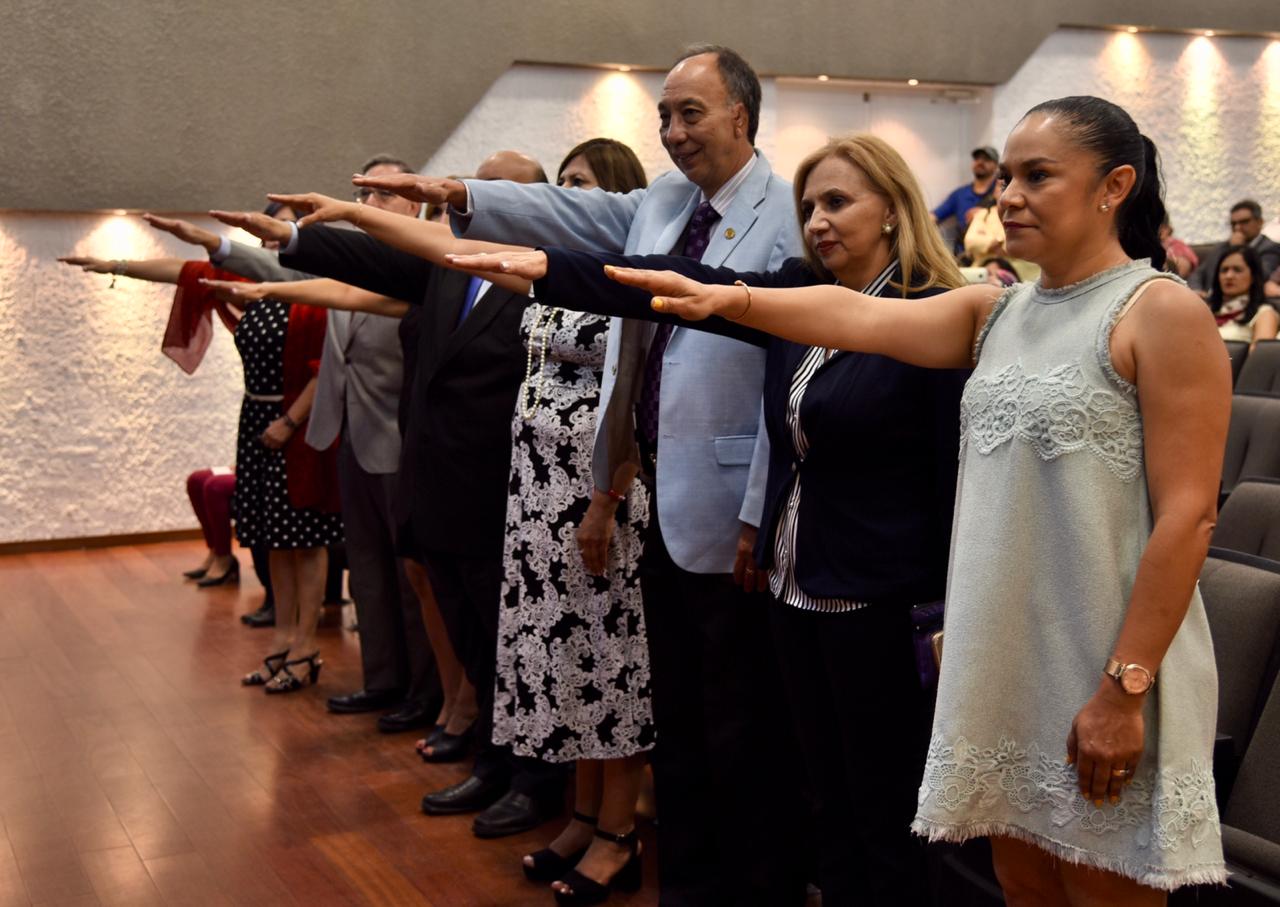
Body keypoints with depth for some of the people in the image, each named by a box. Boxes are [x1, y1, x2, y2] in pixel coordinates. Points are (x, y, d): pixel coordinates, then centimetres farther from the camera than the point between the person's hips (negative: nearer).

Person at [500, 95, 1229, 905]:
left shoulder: (1163, 312, -8)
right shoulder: (995, 312, 11)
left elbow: (1187, 515, -14)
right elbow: (856, 317, -5)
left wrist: (1125, 688, -18)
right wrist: (724, 299, -22)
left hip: (1103, 676, -6)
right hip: (1003, 664, 6)